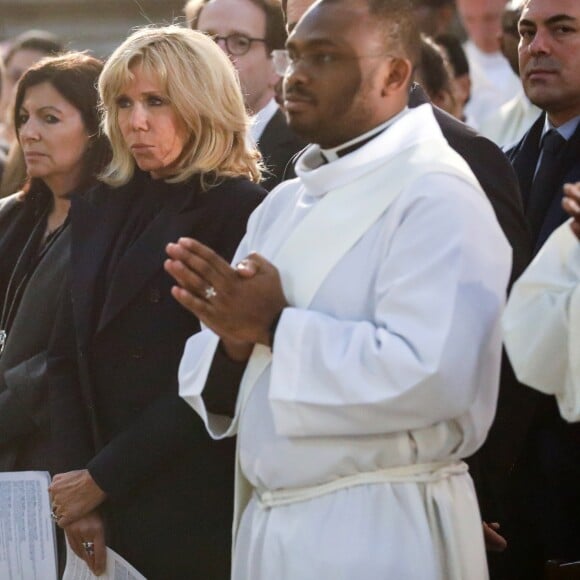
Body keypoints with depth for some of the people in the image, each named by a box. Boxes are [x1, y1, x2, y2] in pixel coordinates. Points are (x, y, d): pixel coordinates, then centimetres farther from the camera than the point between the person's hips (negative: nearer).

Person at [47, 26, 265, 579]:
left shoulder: (240, 211, -9)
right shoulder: (98, 208, 10)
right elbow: (66, 358, 8)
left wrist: (101, 480, -13)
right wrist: (75, 478, -5)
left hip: (195, 510, -5)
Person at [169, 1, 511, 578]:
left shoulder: (435, 198, -12)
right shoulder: (285, 204, 13)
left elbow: (432, 375, -26)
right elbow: (211, 380, 12)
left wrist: (276, 327, -19)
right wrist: (234, 340, -11)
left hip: (375, 533, -7)